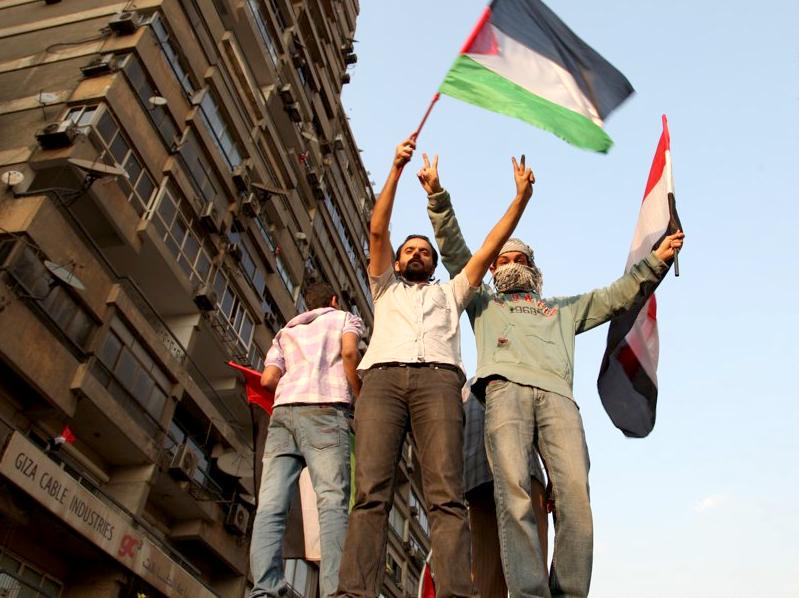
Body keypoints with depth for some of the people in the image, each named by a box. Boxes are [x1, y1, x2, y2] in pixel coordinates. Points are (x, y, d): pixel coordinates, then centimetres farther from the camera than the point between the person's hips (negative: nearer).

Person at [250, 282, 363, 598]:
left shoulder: (286, 331, 32)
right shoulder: (345, 318, 23)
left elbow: (268, 379, 16)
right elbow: (349, 351, -1)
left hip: (283, 410, 4)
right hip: (325, 408, -4)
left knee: (270, 506, -7)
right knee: (332, 501, -14)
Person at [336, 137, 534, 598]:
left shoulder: (450, 293, 37)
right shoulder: (385, 289, 36)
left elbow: (491, 246, 29)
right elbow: (377, 230, 22)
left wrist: (521, 197, 21)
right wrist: (397, 169, 13)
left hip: (438, 380, 0)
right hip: (383, 378, 0)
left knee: (447, 494, -18)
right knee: (371, 492, -17)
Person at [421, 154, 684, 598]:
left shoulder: (562, 309, 41)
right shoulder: (483, 301, 35)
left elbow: (618, 297, 36)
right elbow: (454, 249, 28)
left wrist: (655, 262, 26)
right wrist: (437, 196, 20)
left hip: (557, 394, 2)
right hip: (505, 388, -2)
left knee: (574, 493, -20)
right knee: (513, 490, -23)